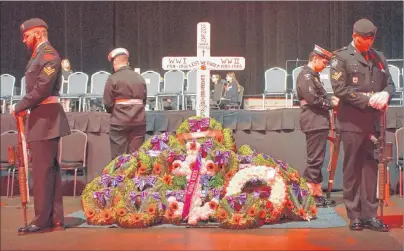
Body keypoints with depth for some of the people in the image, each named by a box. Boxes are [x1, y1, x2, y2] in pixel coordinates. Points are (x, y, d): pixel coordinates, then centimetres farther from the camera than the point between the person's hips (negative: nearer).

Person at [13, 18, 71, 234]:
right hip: (41, 117, 10)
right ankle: (55, 219, 16)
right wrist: (25, 107, 2)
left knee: (42, 169, -7)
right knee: (50, 169, 10)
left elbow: (42, 88, -20)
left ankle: (42, 220, -2)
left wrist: (20, 107, -11)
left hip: (46, 118, -10)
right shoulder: (38, 55, 19)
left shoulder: (48, 54, -10)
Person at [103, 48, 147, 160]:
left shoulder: (113, 79, -7)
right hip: (139, 121, 4)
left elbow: (108, 104, -6)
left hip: (119, 122, -4)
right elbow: (144, 100, 11)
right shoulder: (140, 78, 6)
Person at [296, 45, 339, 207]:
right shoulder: (306, 76, -11)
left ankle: (318, 194, 20)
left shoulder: (313, 75, 21)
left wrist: (330, 99, 5)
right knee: (314, 161, -8)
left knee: (316, 160, 13)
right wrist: (331, 104, -9)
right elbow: (313, 99, -20)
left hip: (319, 123, 11)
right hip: (314, 123, -11)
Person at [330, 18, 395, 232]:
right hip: (352, 122, -4)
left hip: (374, 121, 4)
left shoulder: (379, 57, 15)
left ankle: (369, 214, 11)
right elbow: (340, 89, -10)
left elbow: (389, 84, 16)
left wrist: (385, 94, -8)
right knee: (352, 169, 2)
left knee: (370, 167, 6)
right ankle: (354, 215, 10)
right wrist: (368, 100, -14)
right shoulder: (341, 57, -1)